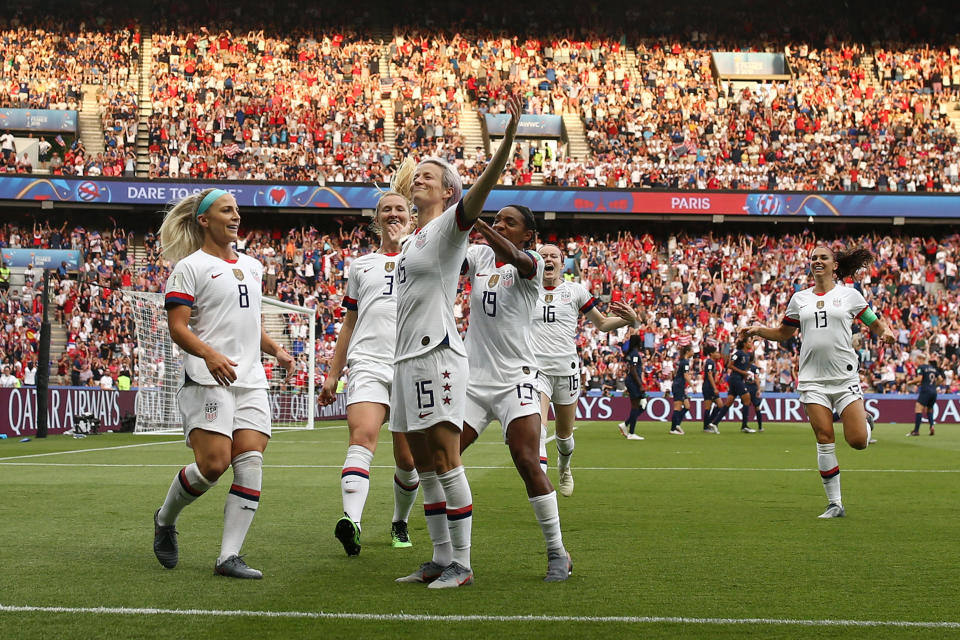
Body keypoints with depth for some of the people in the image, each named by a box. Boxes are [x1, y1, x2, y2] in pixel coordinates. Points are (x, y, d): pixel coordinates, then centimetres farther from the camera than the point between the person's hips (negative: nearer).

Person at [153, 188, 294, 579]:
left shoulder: (252, 267, 21)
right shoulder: (190, 267, -1)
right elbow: (177, 326, -8)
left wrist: (275, 349, 13)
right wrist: (209, 354, -25)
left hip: (251, 381, 7)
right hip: (208, 381, -6)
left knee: (251, 463, -8)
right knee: (213, 464, -15)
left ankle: (229, 557, -6)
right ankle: (164, 521, 14)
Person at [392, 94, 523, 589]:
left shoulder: (449, 227, -3)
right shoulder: (410, 242, 22)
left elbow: (482, 187, -20)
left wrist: (509, 136, -33)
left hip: (437, 355, -9)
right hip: (407, 359, 9)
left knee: (446, 462, -10)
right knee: (425, 467, 9)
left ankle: (462, 564, -7)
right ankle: (441, 559, 15)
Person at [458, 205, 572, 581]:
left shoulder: (533, 263, -5)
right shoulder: (478, 255, 8)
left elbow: (517, 260, -28)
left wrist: (475, 222, -39)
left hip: (515, 379, -4)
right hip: (473, 377, 4)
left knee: (527, 463, -12)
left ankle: (558, 553, 0)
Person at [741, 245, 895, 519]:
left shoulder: (849, 295, 5)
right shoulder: (799, 299, 12)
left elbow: (875, 323, 11)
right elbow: (784, 333, 21)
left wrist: (885, 332, -10)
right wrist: (759, 330, 4)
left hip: (845, 377, -2)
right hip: (813, 379, 2)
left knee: (857, 441, -8)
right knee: (825, 439, -5)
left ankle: (866, 420, 31)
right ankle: (835, 504, 3)